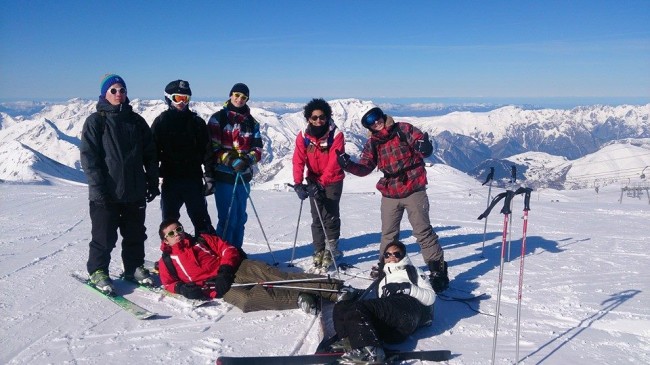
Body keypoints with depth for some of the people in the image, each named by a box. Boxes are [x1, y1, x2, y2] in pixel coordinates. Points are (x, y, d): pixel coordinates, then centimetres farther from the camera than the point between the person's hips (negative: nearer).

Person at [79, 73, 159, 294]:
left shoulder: (136, 121, 10)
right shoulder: (96, 121, -3)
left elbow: (150, 154, 12)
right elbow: (88, 156, -8)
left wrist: (153, 183, 8)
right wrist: (98, 188, -15)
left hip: (135, 191, 4)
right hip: (106, 193, -4)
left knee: (135, 234, 12)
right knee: (104, 236, 3)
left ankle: (134, 267, 27)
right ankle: (98, 272, 19)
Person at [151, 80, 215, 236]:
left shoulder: (197, 122, 4)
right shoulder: (161, 122, 4)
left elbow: (207, 151, 2)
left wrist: (209, 176, -4)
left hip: (194, 179, 0)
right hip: (170, 180, 0)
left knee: (202, 220, 5)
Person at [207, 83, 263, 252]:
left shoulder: (252, 122, 13)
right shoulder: (218, 118, 0)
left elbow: (257, 148, 8)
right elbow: (212, 148, -7)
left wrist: (249, 159, -14)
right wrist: (231, 160, -20)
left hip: (243, 176, 5)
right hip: (224, 176, -5)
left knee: (240, 217, 12)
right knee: (228, 219, -6)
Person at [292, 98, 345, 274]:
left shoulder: (336, 135, -19)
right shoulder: (303, 135, -10)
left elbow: (334, 163, -24)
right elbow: (298, 160, -14)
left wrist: (321, 183, -32)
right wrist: (298, 183, -27)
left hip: (333, 181, -3)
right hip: (314, 180, 3)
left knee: (330, 215, -5)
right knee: (317, 218, 5)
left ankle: (330, 250, 12)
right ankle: (319, 253, 13)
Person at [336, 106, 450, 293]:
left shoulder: (404, 130, -5)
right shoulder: (372, 144, 6)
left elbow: (424, 146, -10)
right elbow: (364, 168, 4)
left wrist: (423, 146, -34)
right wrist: (348, 165, -14)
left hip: (414, 191, -4)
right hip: (390, 195, 4)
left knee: (423, 231, -3)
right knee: (388, 234, 15)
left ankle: (438, 269, 7)